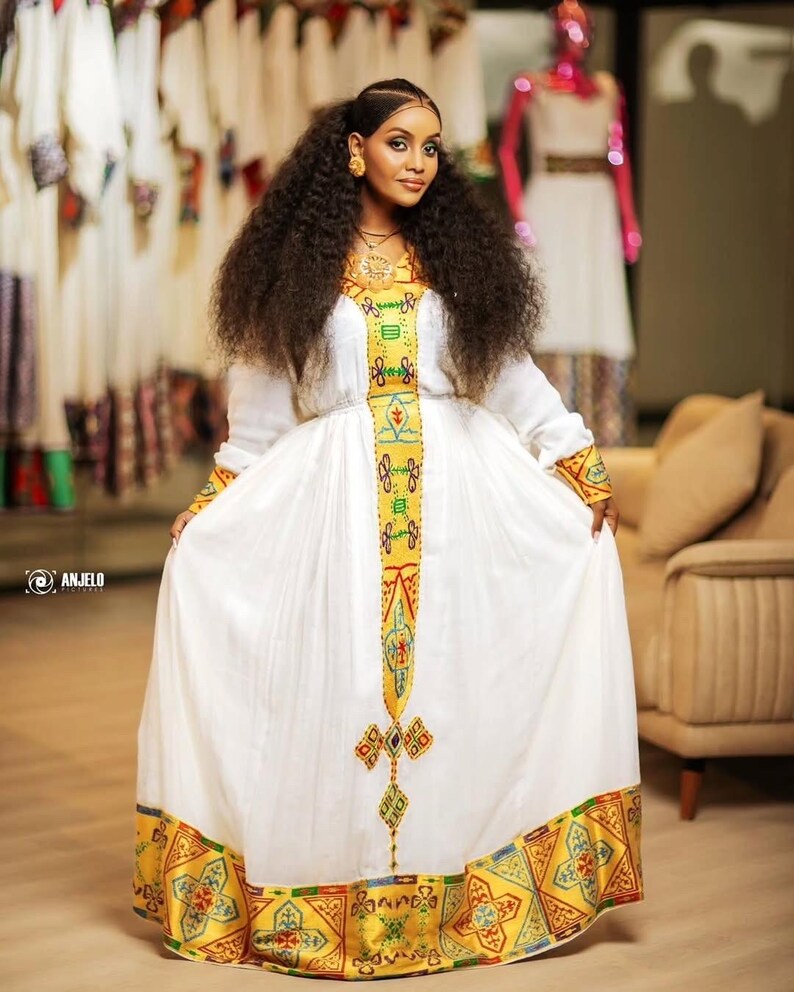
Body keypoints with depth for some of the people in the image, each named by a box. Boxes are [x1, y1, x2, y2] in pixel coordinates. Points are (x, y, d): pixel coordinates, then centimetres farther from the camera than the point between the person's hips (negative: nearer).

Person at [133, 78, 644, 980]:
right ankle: (338, 893, 8)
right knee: (338, 692, -2)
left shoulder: (456, 254, 11)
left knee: (456, 686, -3)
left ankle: (466, 894, 7)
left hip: (457, 491, 1)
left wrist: (581, 465, 3)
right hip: (332, 491, -1)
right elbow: (265, 396, 9)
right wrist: (217, 499, 3)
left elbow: (510, 375, 10)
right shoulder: (304, 260, 7)